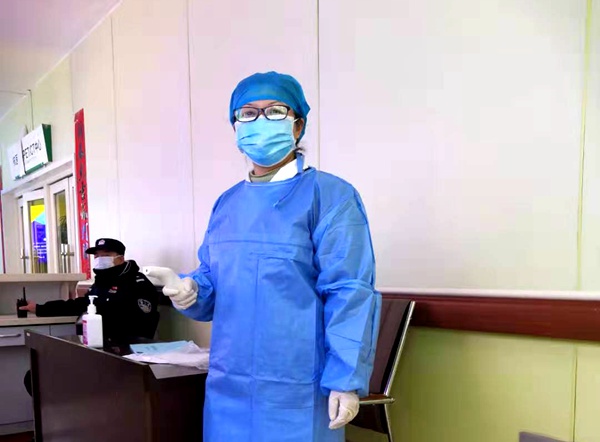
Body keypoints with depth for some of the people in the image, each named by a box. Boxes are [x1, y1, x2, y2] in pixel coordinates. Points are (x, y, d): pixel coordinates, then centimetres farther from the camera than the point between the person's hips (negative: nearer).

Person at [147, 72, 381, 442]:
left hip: (297, 389, -6)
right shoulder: (227, 203, 11)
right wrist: (189, 292, -5)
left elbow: (349, 296, -14)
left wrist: (347, 380, -17)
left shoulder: (330, 196, -9)